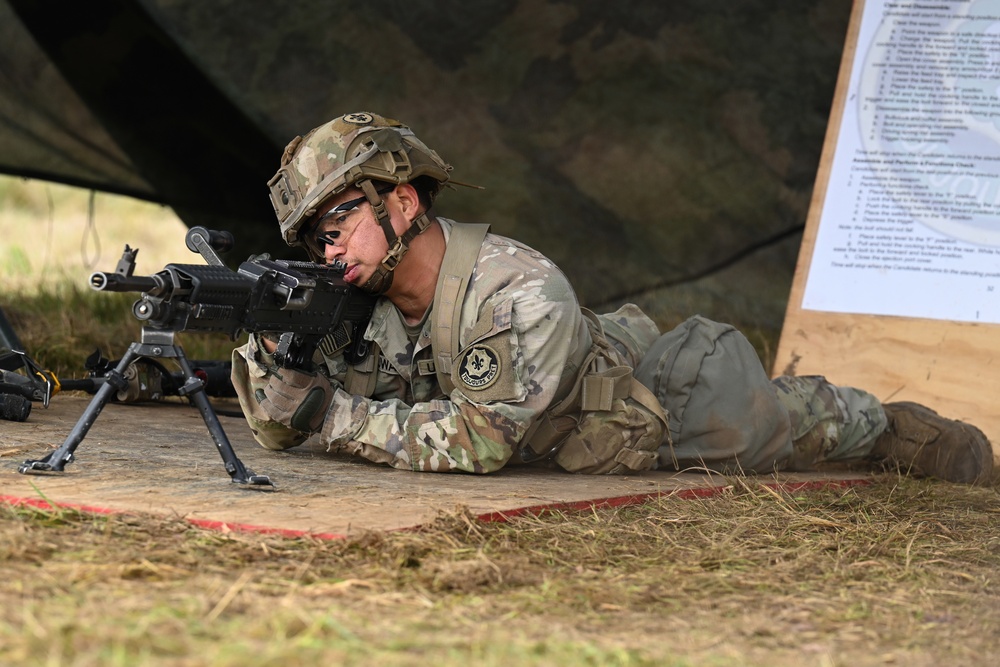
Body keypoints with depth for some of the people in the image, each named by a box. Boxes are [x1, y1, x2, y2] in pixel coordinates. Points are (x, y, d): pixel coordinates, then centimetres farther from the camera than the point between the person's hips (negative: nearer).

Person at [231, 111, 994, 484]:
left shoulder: (523, 296, -44)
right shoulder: (368, 308, -22)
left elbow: (477, 443, -43)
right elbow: (280, 424, -15)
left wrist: (338, 415, -45)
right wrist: (267, 339, -36)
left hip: (684, 400, -6)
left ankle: (898, 427, 49)